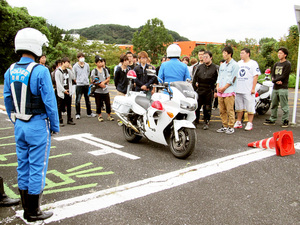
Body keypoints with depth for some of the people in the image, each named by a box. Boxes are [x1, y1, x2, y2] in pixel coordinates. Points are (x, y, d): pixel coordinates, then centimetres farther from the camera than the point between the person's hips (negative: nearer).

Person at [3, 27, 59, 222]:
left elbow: (7, 99, 11)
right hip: (38, 125, -7)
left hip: (19, 125, 7)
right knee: (37, 167, 3)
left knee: (23, 165, 16)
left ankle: (27, 207, 29)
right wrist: (55, 125, -5)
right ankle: (33, 212, 13)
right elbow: (49, 101, -15)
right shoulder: (40, 71, -17)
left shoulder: (10, 71, 5)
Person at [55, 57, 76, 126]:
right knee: (60, 107, 0)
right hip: (61, 93, -6)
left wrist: (71, 69, 0)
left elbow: (73, 77, 4)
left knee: (69, 106, 11)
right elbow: (58, 82, -12)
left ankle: (69, 120, 20)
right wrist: (63, 90, -17)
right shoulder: (58, 71, -7)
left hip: (69, 92, 6)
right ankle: (60, 121, 8)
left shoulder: (68, 70, 12)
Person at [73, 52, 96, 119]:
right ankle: (77, 114, 6)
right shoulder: (75, 66, -3)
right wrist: (78, 80, 10)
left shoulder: (87, 65, 6)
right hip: (79, 85, -3)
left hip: (86, 84, 3)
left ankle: (89, 113, 20)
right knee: (78, 100, -5)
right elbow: (74, 76, 5)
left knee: (87, 99, 11)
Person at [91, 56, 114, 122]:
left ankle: (109, 115, 15)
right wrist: (99, 84, -15)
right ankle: (99, 116, 18)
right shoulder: (94, 71, -1)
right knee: (98, 104, 3)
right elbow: (92, 81, -5)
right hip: (98, 91, -2)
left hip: (105, 90, 3)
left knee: (108, 103, 3)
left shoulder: (105, 70, 9)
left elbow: (108, 78, 7)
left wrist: (103, 82, -11)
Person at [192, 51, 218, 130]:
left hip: (209, 91, -2)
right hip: (199, 91, 2)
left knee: (207, 108, 4)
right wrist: (194, 90, 6)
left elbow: (217, 81, 3)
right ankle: (195, 121, 15)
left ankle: (206, 122, 15)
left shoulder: (215, 68, 3)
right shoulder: (199, 67, 12)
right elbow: (194, 79, 13)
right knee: (196, 106, 2)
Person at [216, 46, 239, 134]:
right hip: (220, 92, 7)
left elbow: (232, 79, -10)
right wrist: (218, 86, 2)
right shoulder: (222, 65, 19)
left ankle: (231, 127, 3)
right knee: (222, 110, 9)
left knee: (230, 110, -5)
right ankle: (224, 126, 18)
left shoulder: (234, 65, -4)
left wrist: (224, 88, -11)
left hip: (229, 92, -7)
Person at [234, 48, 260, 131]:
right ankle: (238, 122, 23)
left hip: (248, 91, -6)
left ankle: (250, 123, 5)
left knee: (250, 108, -2)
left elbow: (256, 76, -9)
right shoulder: (239, 63, 15)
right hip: (238, 90, 6)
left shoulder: (253, 63, -4)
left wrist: (253, 88, -15)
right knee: (239, 107, 13)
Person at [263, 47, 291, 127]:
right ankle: (272, 120, 20)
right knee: (273, 105, 12)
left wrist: (274, 80, -7)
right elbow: (273, 75, 11)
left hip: (283, 88, -7)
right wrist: (277, 81, -8)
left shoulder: (287, 64, -5)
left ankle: (285, 120, 5)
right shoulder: (276, 64, 17)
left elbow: (283, 76, -13)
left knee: (284, 106, -3)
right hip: (275, 88, 7)